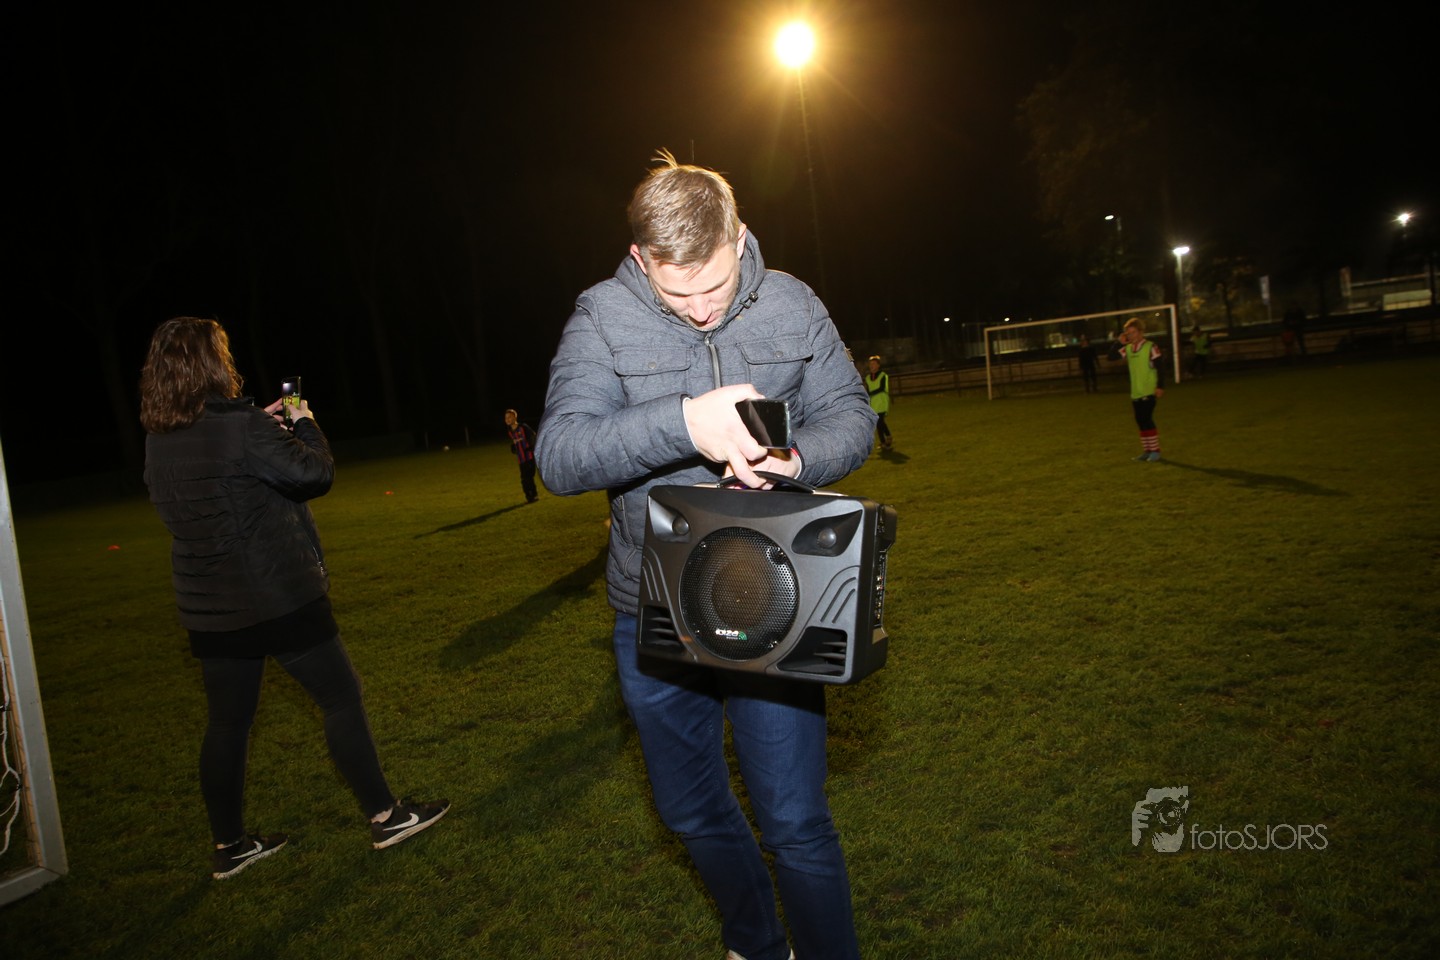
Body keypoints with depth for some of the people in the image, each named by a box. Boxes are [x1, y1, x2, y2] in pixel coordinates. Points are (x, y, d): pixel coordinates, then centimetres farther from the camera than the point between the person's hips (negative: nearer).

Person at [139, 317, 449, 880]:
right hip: (277, 598, -7)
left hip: (208, 610, 7)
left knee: (227, 723, 15)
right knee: (341, 699, 5)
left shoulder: (158, 440, 5)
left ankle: (229, 846, 27)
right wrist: (304, 425, 4)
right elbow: (316, 474, -13)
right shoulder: (241, 425, -18)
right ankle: (383, 816, 14)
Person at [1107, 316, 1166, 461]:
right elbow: (1111, 356, 8)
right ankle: (1146, 450, 18)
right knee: (1140, 421, 9)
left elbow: (1160, 367, -11)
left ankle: (1155, 450, 0)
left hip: (1148, 392, -7)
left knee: (1146, 420, -9)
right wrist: (1120, 343, -4)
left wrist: (1160, 386, -15)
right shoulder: (1128, 349, 7)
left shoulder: (1150, 347, -10)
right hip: (1135, 393, 7)